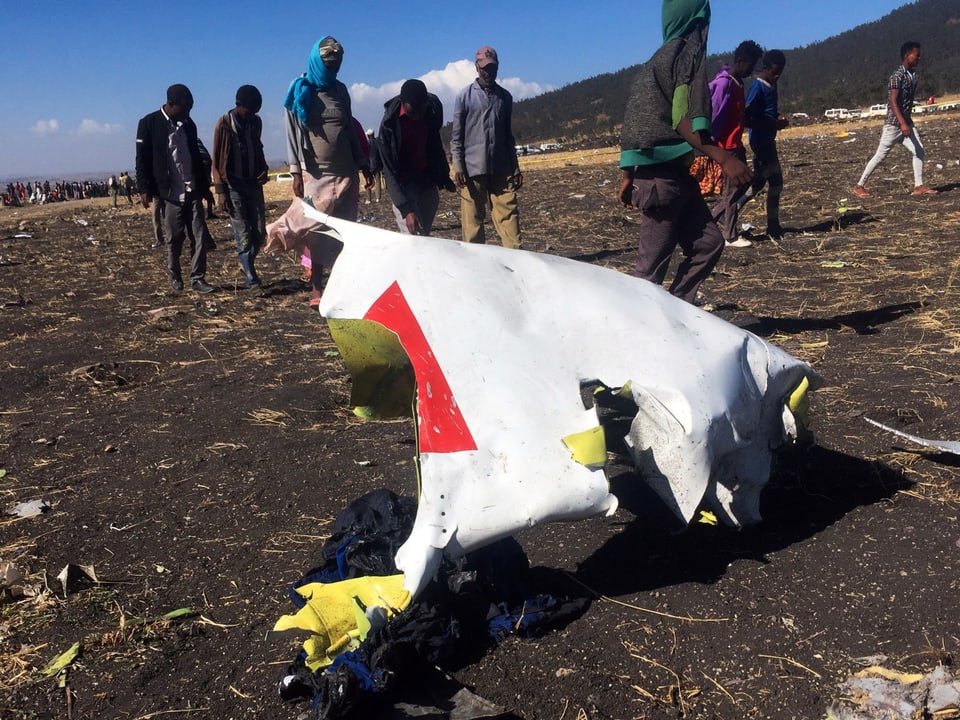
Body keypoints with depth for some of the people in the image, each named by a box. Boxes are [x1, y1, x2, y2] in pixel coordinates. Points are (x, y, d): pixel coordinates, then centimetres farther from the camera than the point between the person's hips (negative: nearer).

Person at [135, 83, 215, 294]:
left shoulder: (188, 124, 12)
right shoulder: (149, 123, -4)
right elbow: (142, 159, -4)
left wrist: (205, 186, 20)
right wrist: (144, 189, -9)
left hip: (193, 190, 4)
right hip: (170, 192, -4)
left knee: (199, 235, -3)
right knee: (174, 238, 4)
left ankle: (198, 278, 0)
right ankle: (175, 276, 20)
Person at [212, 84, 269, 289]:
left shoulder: (256, 122, 6)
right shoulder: (224, 124, -8)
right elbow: (217, 161, -7)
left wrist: (263, 169, 3)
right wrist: (221, 192, -12)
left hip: (254, 182, 5)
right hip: (234, 185, -5)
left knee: (260, 231, 3)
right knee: (243, 234, -7)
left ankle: (248, 264, 24)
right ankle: (251, 278, -4)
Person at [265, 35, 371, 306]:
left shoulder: (340, 90, 13)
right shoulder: (301, 91, 0)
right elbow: (293, 132, -4)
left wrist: (362, 162, 16)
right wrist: (296, 172, -11)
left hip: (345, 172, 4)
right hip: (316, 174, -4)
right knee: (317, 228, -7)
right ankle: (316, 288, -3)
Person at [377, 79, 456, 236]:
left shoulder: (434, 108, -8)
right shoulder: (390, 123, -22)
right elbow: (390, 170, -22)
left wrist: (444, 176, 17)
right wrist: (406, 209, -29)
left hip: (428, 180, 5)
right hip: (403, 183, -5)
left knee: (424, 233, 7)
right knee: (413, 238, -15)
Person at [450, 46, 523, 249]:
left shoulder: (505, 96, 14)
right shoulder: (464, 96, 3)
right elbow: (457, 136, 0)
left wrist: (515, 169, 13)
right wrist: (458, 167, -11)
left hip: (502, 169, 3)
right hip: (473, 169, -3)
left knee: (509, 215, -4)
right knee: (472, 219, -1)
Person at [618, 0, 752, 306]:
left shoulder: (657, 60, 18)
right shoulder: (687, 53, -8)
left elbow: (636, 121, 17)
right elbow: (683, 120, -19)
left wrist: (627, 177, 19)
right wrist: (724, 158, -26)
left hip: (673, 173, 9)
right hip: (663, 175, -9)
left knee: (708, 242, 8)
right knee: (653, 260, -4)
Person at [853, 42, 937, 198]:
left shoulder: (912, 76, 10)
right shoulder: (897, 76, -16)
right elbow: (893, 101, -23)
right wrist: (903, 123, -30)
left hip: (907, 122, 8)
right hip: (894, 123, -8)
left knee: (919, 151, -2)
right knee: (880, 155, -3)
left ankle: (919, 186, 0)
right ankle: (859, 186, 6)